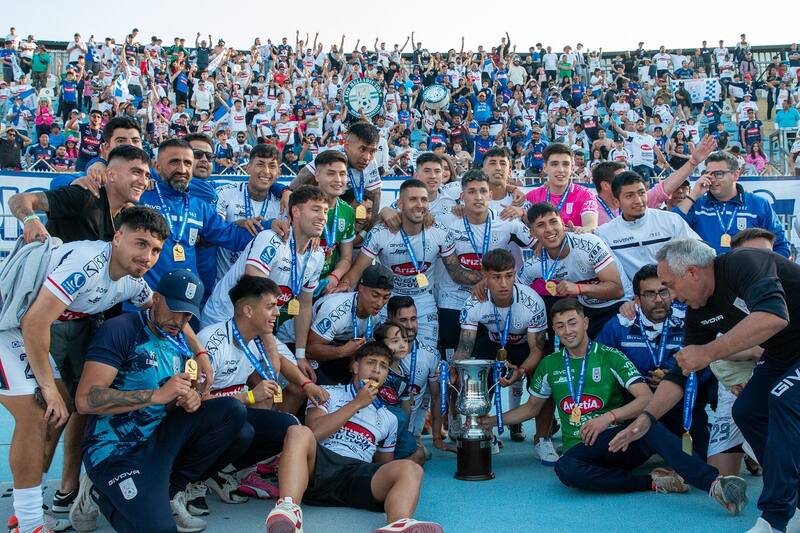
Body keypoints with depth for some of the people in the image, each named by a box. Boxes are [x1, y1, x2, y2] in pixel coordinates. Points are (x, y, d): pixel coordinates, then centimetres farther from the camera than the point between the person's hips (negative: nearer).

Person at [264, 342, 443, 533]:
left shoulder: (389, 419, 30)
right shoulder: (329, 394, 21)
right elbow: (313, 433, 2)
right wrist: (357, 403, 5)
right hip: (319, 463, -2)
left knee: (411, 469, -28)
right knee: (299, 433, -34)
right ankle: (288, 508, -58)